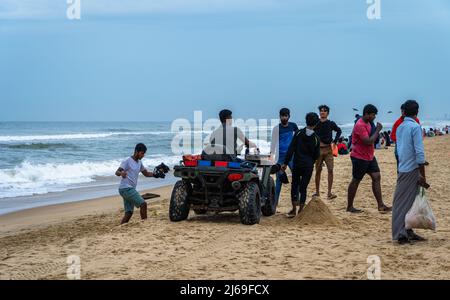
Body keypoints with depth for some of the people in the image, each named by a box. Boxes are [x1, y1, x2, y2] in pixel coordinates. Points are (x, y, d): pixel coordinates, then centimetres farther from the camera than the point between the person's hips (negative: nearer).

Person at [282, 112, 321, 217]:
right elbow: (317, 155, 4)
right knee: (303, 188, 6)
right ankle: (300, 211, 5)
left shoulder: (298, 133, -5)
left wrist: (286, 163, -4)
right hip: (308, 166, 0)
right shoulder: (316, 138, -3)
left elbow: (291, 149, -7)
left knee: (294, 186, 12)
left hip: (297, 164, 0)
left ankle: (294, 210, 10)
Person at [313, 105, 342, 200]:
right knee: (318, 171, 5)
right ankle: (317, 192, 15)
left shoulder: (331, 124, 2)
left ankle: (329, 193, -7)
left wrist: (334, 141, 8)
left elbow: (339, 131, 19)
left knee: (330, 170, -8)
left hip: (328, 149, 0)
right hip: (318, 149, 0)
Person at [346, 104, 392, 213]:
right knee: (356, 181, 1)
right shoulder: (360, 125, -21)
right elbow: (368, 141, -27)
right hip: (360, 158, -9)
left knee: (377, 177, 1)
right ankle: (349, 207, 12)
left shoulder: (368, 123, 11)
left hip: (369, 156, 9)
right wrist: (378, 130, -20)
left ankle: (380, 205, 1)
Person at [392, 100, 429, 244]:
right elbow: (419, 152, -16)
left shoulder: (400, 128, 11)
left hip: (402, 169, 7)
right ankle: (401, 234, -2)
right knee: (406, 203, -4)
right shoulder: (415, 127, -12)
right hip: (412, 169, -7)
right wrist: (422, 176, -13)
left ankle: (408, 232, 16)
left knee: (403, 202, 10)